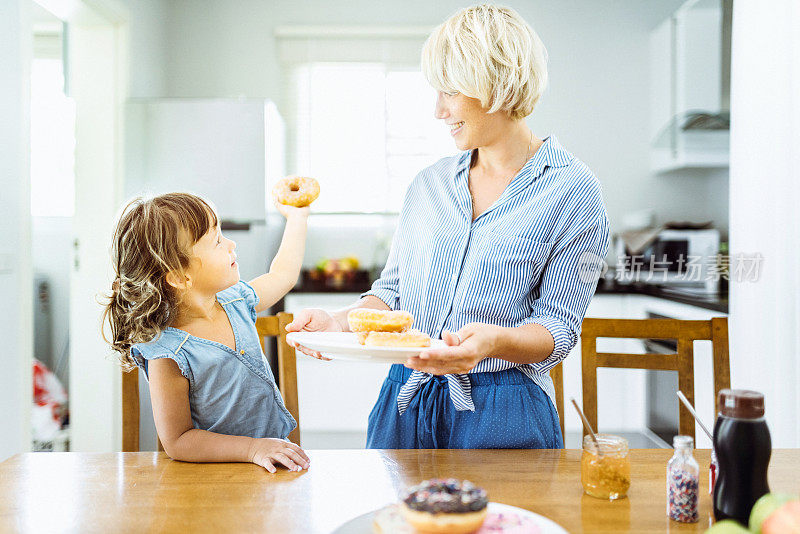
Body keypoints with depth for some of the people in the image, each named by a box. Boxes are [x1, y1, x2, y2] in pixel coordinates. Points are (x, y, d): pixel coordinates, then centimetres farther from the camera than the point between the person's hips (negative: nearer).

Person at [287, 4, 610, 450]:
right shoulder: (429, 184, 9)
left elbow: (559, 327, -11)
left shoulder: (571, 190, -7)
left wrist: (490, 340, -30)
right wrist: (341, 321, -9)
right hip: (405, 404, 5)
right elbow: (393, 290, 10)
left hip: (501, 417, -4)